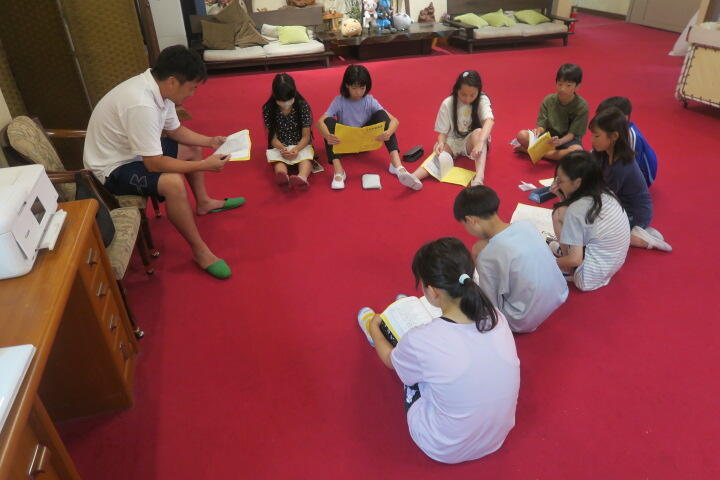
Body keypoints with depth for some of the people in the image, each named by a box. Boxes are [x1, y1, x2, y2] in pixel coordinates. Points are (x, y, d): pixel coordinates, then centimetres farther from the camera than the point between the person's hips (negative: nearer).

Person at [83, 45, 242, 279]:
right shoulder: (141, 105, -35)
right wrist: (204, 165, -27)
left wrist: (210, 141, -1)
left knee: (191, 149, 16)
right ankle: (200, 251, -18)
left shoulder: (157, 87, -7)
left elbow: (175, 130, 9)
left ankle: (203, 202, 33)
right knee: (172, 182, -32)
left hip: (134, 149, 10)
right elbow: (154, 164, -32)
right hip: (113, 168, -10)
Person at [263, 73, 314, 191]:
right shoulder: (268, 109, -4)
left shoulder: (303, 106, -6)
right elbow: (272, 137, -4)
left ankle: (302, 178, -65)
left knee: (305, 159, -33)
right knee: (278, 161, -33)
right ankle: (282, 177, -66)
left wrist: (296, 149, -27)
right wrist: (282, 149, -26)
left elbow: (306, 136, -7)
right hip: (279, 147, 1)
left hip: (301, 146, 0)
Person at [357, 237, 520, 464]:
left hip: (446, 451, -4)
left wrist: (374, 329, 18)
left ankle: (381, 330, 46)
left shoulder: (420, 340, -31)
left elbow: (390, 360, -4)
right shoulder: (497, 318, -18)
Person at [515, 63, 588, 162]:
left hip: (568, 139, -1)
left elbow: (572, 133, -14)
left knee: (577, 151, -38)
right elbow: (542, 125, -7)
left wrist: (560, 141, -36)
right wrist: (538, 132, -32)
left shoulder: (581, 106, -12)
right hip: (548, 136, 2)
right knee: (522, 135, -21)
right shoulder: (548, 100, -5)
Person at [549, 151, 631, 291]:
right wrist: (562, 196, 0)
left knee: (559, 214, -9)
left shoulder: (575, 210, -23)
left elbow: (575, 259, -21)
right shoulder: (606, 193, -3)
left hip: (589, 276, -8)